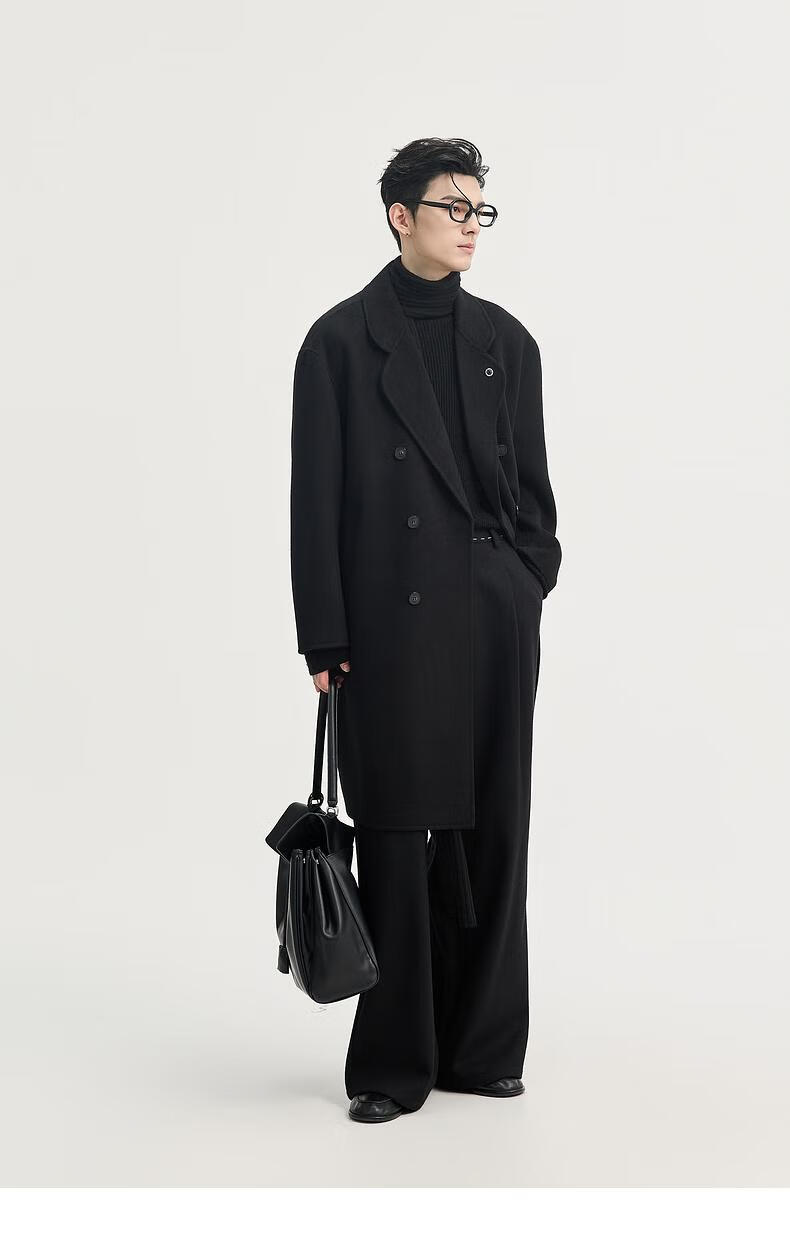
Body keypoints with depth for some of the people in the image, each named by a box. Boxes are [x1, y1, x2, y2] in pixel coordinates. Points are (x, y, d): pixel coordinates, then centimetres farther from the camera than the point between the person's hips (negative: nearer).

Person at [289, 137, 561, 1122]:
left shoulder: (506, 340, 11)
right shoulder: (343, 340, 0)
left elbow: (531, 484, 14)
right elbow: (315, 499, -3)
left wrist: (528, 592, 5)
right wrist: (323, 638, -7)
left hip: (497, 616, 4)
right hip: (393, 622, -3)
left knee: (491, 831, 7)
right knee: (395, 839, 1)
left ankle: (479, 1047, 19)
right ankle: (393, 1065, 11)